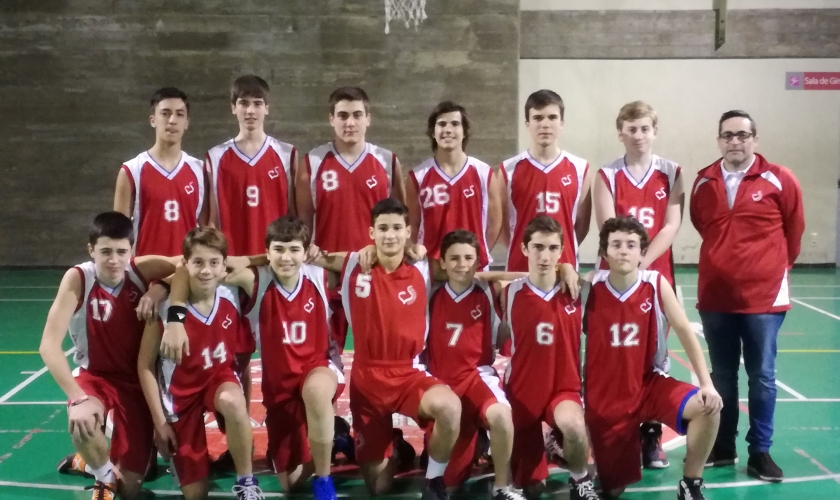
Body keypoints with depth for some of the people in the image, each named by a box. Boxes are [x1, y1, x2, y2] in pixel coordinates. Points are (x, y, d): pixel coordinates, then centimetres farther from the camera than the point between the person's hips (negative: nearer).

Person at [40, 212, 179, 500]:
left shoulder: (142, 271, -15)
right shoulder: (78, 279, -21)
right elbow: (49, 345, -27)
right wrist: (78, 398, -38)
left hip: (137, 380, 2)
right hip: (96, 376, -2)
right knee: (82, 424, -39)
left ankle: (88, 462, 37)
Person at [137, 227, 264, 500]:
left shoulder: (232, 300, -14)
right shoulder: (166, 308, -21)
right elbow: (145, 365, -12)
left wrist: (245, 406, -3)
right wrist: (159, 421, -12)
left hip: (219, 377, 1)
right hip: (181, 391, -1)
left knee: (233, 402, -39)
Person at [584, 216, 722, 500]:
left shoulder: (657, 285, -9)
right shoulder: (590, 288, -11)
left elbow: (685, 333, -7)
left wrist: (707, 384, -13)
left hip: (649, 384, 1)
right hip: (604, 395, -1)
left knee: (707, 407, -26)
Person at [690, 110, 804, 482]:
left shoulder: (779, 180, -5)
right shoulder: (703, 182, 2)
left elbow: (794, 229, 6)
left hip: (764, 295, -2)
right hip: (715, 295, 3)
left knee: (762, 376, 3)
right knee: (722, 376, 12)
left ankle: (760, 452, 14)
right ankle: (723, 447, 23)